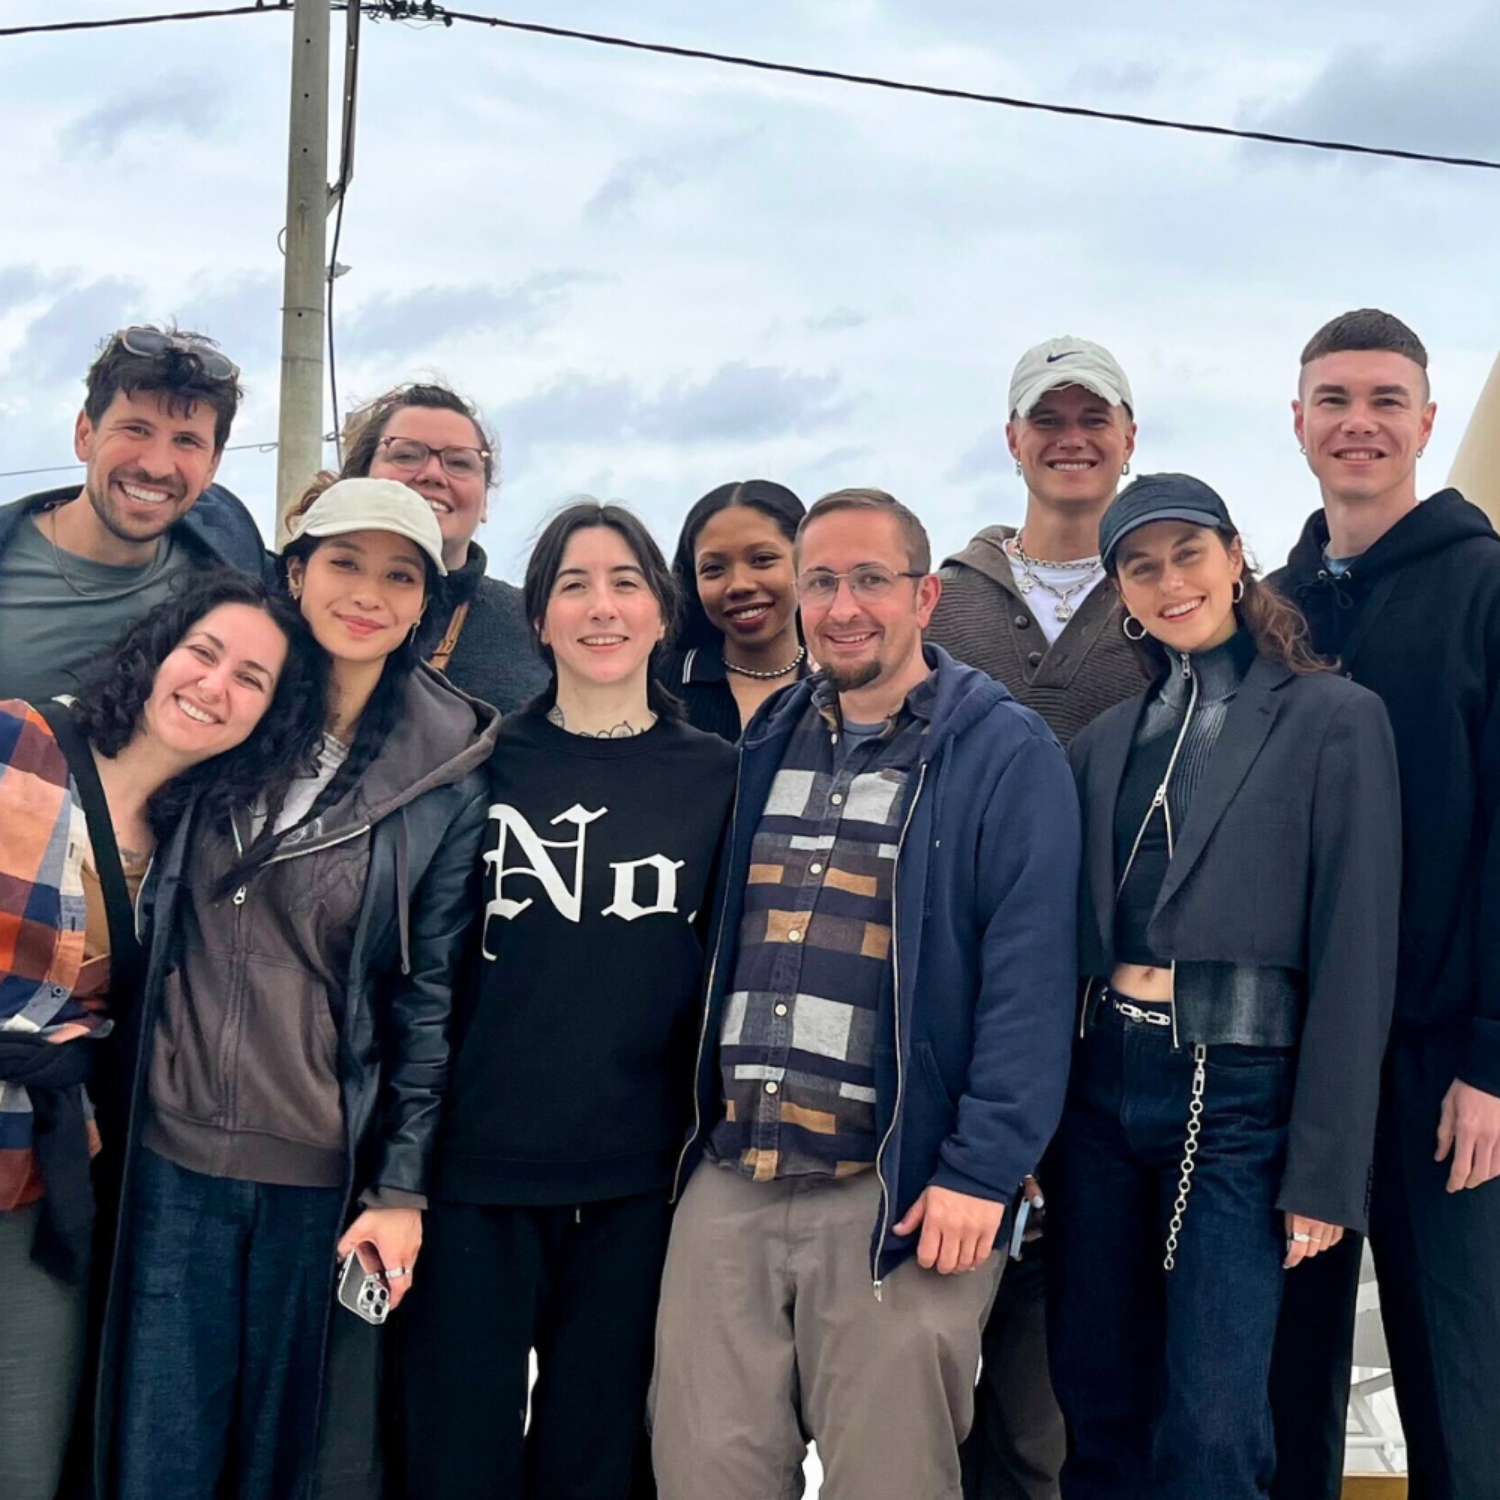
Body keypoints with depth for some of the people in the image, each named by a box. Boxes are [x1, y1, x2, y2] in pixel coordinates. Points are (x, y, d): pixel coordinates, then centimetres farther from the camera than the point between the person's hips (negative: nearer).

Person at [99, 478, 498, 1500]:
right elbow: (147, 923, 12)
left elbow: (430, 993, -1)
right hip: (173, 1154, 1)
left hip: (325, 1178, -1)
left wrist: (402, 1187, -3)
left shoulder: (448, 774, -2)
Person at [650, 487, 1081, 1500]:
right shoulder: (767, 745, 13)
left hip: (899, 1194, -5)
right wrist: (694, 1128, 12)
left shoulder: (1005, 754, -4)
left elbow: (1029, 980, -11)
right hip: (728, 1182, 5)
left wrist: (982, 1171, -17)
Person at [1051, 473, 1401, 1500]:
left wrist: (1327, 1172, -9)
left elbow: (1356, 958, -5)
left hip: (1240, 1101, -4)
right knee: (1100, 1416, 9)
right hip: (1100, 1086, 5)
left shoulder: (1334, 719, -2)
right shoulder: (1107, 742, 13)